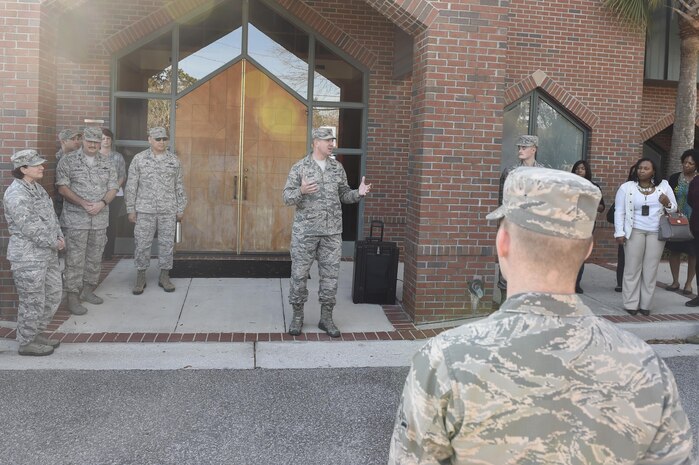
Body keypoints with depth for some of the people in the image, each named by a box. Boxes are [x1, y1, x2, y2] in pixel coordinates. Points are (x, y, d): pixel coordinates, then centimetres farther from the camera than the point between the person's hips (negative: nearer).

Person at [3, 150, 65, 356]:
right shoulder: (16, 194, -18)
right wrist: (55, 243, -15)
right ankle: (26, 343, 16)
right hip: (28, 257, -10)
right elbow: (29, 228, -23)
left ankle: (35, 334, 31)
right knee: (33, 302, 1)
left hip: (47, 253, 10)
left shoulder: (37, 187, 12)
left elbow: (51, 216, 17)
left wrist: (60, 237, 1)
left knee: (53, 296, 16)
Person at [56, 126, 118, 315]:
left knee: (95, 257, 11)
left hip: (100, 219, 4)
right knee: (75, 259, -3)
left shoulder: (107, 164, 9)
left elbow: (112, 188, 8)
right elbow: (62, 187, -8)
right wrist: (83, 203, -17)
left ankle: (88, 289, 24)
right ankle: (72, 296, 3)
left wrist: (102, 203, -12)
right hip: (75, 219, -4)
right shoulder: (68, 161, -2)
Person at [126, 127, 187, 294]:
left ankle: (164, 277, 18)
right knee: (142, 244, 2)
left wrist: (180, 209, 6)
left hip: (168, 211, 1)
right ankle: (140, 278, 14)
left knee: (167, 243, 5)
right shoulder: (139, 159, 1)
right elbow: (131, 186, 2)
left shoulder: (174, 160, 6)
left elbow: (179, 186, 9)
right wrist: (131, 209, 0)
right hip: (145, 210, -1)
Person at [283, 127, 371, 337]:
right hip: (305, 230, -3)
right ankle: (297, 316, 17)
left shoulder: (337, 168, 8)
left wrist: (359, 193, -8)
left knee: (330, 274, 4)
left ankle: (326, 318, 15)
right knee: (299, 273, 2)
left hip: (332, 231, 3)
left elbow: (344, 195, 12)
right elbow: (287, 197, -7)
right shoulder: (299, 167, -3)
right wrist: (301, 191, -28)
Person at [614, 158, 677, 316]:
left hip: (656, 233, 2)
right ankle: (631, 304, 7)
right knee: (633, 268, 1)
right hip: (634, 232, -2)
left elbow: (674, 209, 11)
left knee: (650, 270, 5)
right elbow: (619, 212, -1)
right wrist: (619, 232, -8)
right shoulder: (626, 187, -1)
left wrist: (668, 204, -12)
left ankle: (645, 304, 13)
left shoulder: (664, 186, 6)